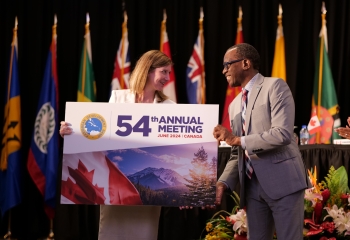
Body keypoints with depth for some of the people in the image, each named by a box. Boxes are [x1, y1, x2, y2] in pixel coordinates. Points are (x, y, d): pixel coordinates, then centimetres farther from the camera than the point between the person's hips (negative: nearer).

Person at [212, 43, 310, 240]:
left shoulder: (275, 86, -4)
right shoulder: (235, 105, 18)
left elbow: (283, 133, -18)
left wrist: (238, 140, -13)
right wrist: (224, 182, 0)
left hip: (283, 181, -7)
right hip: (253, 186, 7)